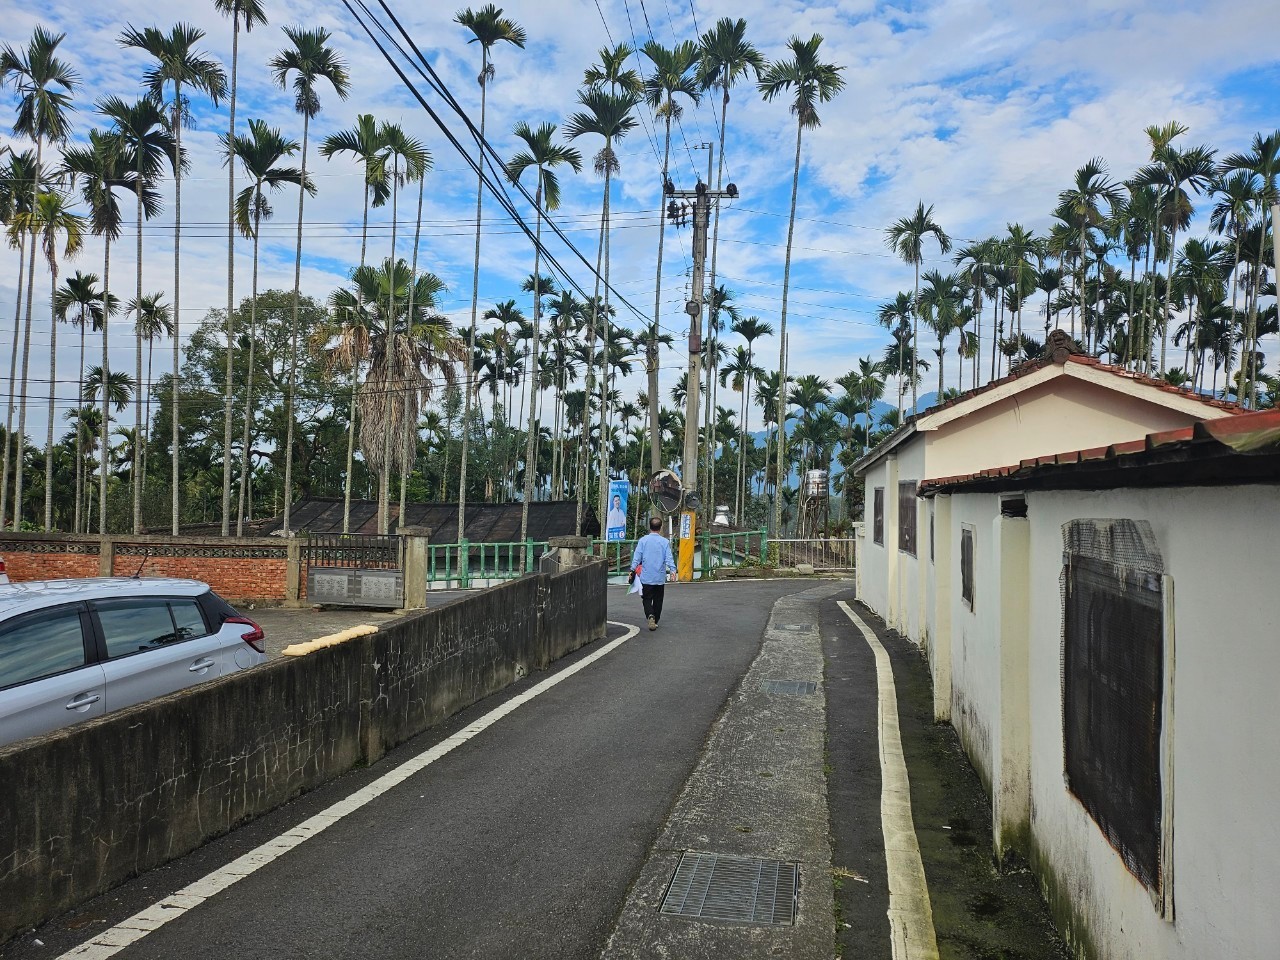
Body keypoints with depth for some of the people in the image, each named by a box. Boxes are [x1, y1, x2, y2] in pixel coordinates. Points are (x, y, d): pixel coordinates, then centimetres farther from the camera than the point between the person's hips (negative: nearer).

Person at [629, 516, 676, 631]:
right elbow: (669, 558, -11)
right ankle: (655, 621, 19)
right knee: (658, 600, 14)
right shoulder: (665, 542, -4)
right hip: (660, 578, 0)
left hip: (646, 577, 0)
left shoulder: (643, 540, -4)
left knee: (647, 599, 7)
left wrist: (632, 570, 1)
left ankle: (650, 616, -17)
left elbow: (637, 557, -4)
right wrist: (673, 570, -12)